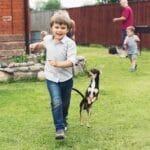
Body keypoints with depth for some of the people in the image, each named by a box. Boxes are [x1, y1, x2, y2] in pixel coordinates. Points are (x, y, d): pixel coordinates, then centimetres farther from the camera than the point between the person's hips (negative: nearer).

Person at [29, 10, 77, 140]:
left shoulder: (70, 43, -19)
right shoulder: (48, 39, -3)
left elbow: (71, 61, -30)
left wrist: (58, 64, -42)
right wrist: (36, 45, 9)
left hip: (66, 78, -1)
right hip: (51, 78, 1)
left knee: (65, 103, 18)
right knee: (56, 103, -16)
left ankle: (64, 121, 46)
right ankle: (59, 129, -9)